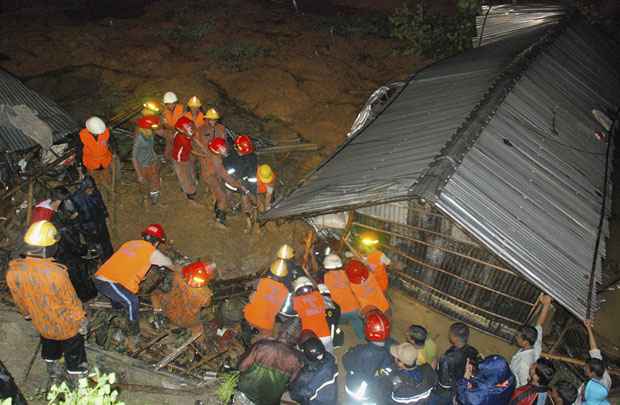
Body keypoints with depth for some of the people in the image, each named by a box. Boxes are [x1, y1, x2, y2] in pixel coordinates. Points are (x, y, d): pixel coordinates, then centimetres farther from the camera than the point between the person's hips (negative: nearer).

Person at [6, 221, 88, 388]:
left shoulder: (13, 271, -22)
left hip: (42, 325, 5)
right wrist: (82, 322, -4)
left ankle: (54, 378, 57)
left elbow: (19, 301, -2)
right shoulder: (56, 273, -38)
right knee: (74, 356, 20)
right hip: (66, 326, -5)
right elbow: (72, 301, -22)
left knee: (50, 352, 32)